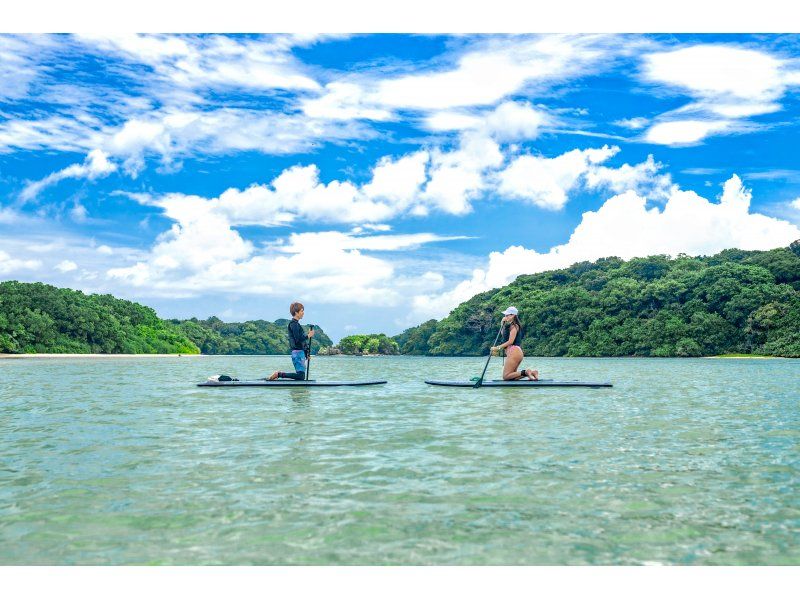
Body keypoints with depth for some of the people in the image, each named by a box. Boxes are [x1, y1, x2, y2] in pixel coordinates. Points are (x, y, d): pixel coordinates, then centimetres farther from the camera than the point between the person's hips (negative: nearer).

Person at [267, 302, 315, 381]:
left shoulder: (296, 324, 19)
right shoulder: (294, 324, -11)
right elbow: (298, 340, -20)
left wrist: (306, 353, 23)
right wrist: (308, 336, -8)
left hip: (300, 352, 10)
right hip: (298, 353, -10)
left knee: (301, 376, 8)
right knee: (301, 376, -16)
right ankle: (278, 374, -11)